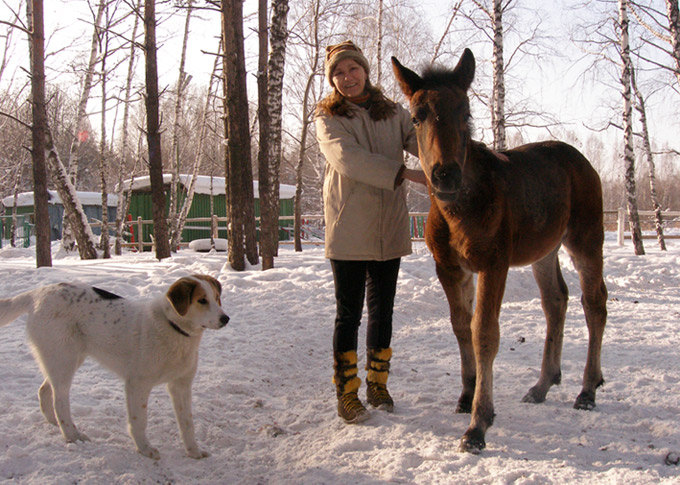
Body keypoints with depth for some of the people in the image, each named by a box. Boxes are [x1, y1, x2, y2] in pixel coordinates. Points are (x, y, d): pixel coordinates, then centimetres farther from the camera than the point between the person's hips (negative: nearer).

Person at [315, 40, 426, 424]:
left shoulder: (394, 114, 10)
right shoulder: (329, 118, -1)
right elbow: (348, 159, -19)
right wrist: (406, 173, -29)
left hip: (389, 229, 4)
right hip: (348, 230, -3)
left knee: (383, 307, 12)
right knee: (349, 311, 0)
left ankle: (378, 385, 26)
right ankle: (347, 394, 11)